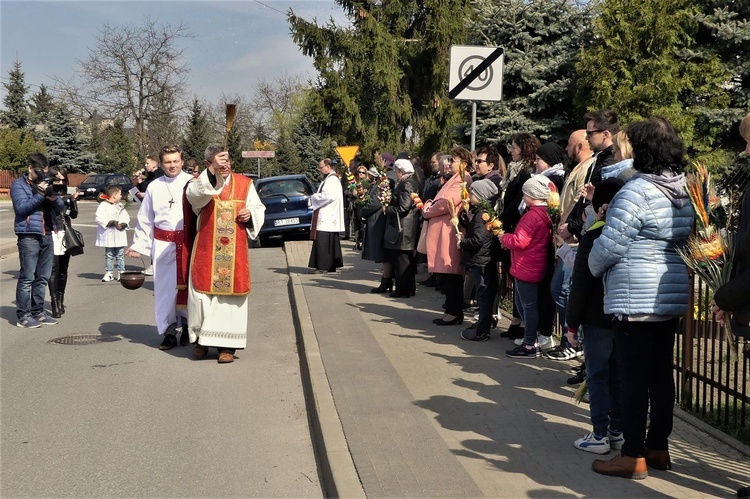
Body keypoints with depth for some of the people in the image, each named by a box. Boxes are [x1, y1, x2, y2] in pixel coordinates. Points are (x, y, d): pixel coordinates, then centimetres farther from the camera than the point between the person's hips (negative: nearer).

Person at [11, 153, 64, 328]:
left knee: (43, 277, 11)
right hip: (29, 236, -6)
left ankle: (38, 312, 20)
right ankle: (23, 316, -2)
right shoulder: (18, 185, 0)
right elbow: (21, 207, -15)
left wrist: (54, 197, -9)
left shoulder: (46, 183, 16)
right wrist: (40, 194, -19)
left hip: (47, 235, 6)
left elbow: (61, 208, 12)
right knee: (27, 277, -6)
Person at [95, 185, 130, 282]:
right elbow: (100, 219, -17)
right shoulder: (103, 206, -7)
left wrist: (124, 224, -11)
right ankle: (108, 273, 10)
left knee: (120, 255, 7)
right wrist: (112, 222, -23)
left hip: (120, 236, 5)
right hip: (109, 236, -5)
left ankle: (121, 272, 13)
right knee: (109, 255, 3)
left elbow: (126, 217, 11)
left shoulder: (120, 206, 14)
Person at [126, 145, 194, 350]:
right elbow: (145, 219, 14)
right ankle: (168, 332, 13)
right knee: (164, 288, 3)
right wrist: (139, 245, 11)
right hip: (162, 243, 2)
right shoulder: (154, 187, 9)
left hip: (188, 241, -2)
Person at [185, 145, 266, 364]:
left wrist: (251, 214, -8)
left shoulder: (244, 183, 8)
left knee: (231, 296, 2)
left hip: (235, 251, 2)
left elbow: (259, 209, 16)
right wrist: (212, 172, -39)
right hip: (206, 250, -1)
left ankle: (227, 345, 9)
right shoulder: (200, 182, 0)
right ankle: (201, 339, 18)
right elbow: (193, 194, -25)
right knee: (203, 293, 0)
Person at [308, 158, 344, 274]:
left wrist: (314, 197, -11)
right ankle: (331, 265, 14)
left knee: (322, 241, -11)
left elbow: (329, 195, -24)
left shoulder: (332, 180, -13)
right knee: (330, 242, 11)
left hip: (327, 218, -10)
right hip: (327, 217, 10)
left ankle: (322, 266, -10)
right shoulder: (328, 179, 19)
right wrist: (315, 197, 5)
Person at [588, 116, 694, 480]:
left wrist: (594, 268, 2)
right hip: (672, 296, 8)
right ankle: (658, 447, 23)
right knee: (661, 373, 13)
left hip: (636, 300, -8)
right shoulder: (685, 189, 9)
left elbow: (609, 245, -15)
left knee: (635, 378, -2)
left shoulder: (637, 191, -16)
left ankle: (634, 456, 4)